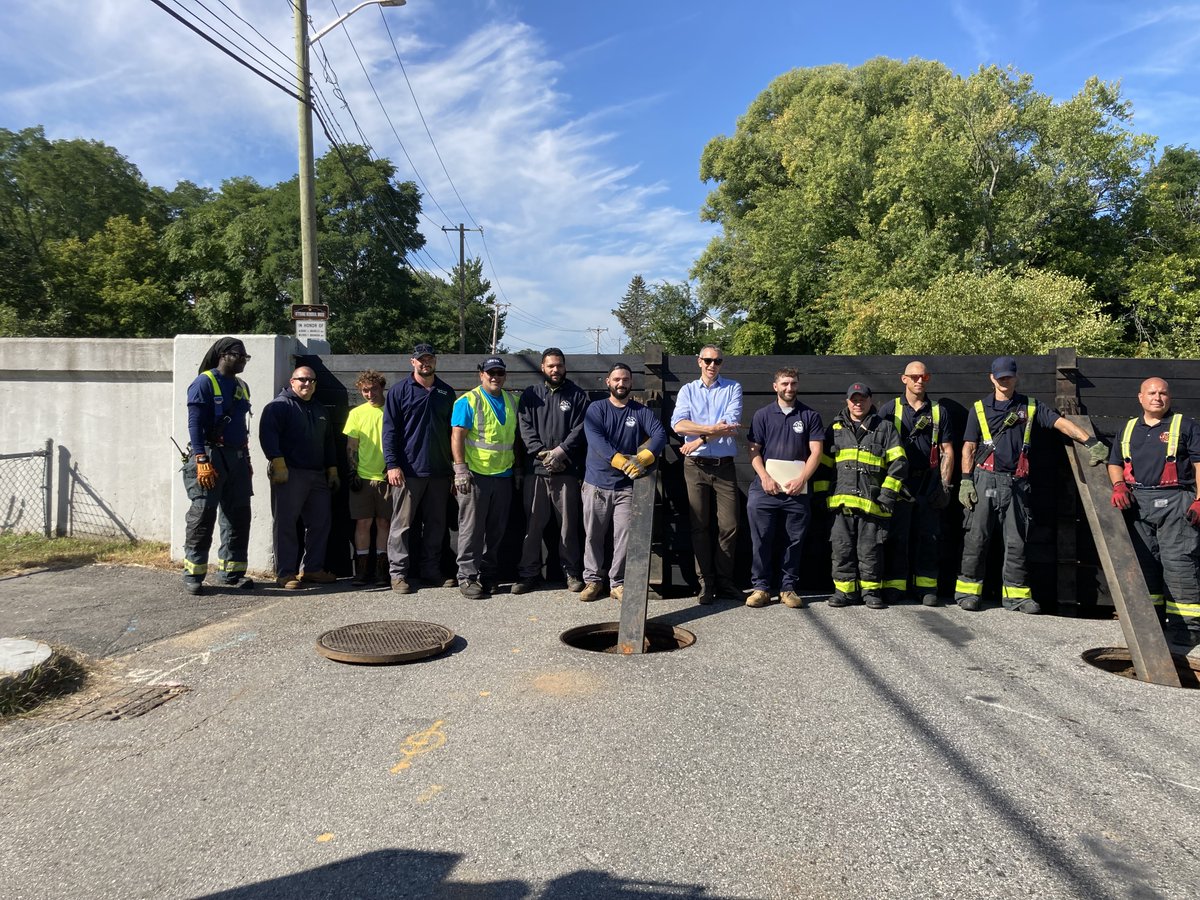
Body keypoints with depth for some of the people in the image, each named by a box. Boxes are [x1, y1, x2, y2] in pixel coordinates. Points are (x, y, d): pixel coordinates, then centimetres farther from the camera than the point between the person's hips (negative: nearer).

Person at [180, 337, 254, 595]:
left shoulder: (241, 387, 17)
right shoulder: (204, 383, -6)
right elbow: (195, 424, -13)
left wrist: (247, 461, 19)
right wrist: (201, 461, -21)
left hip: (237, 458, 8)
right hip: (211, 457, -8)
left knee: (238, 516, 8)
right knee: (203, 515, -6)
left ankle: (231, 572, 17)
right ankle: (193, 574, 3)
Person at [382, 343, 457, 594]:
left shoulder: (446, 392, 13)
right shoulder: (400, 390, 1)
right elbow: (389, 429, -3)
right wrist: (392, 464, -12)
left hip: (439, 470, 4)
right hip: (408, 470, -4)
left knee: (436, 524, 10)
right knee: (402, 524, -1)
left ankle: (431, 570, 19)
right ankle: (398, 573, 6)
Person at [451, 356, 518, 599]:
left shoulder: (511, 402, 13)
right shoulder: (468, 401, -5)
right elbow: (457, 436, -11)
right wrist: (460, 469, -18)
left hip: (504, 476, 6)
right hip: (475, 475, -6)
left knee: (496, 529, 11)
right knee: (472, 529, -2)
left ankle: (488, 575, 22)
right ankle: (467, 577, 5)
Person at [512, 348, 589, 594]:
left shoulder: (577, 395, 8)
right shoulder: (530, 395, 12)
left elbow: (580, 428, -1)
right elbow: (525, 428, 2)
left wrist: (560, 451, -14)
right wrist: (543, 453, -11)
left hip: (567, 470, -1)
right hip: (535, 468, 1)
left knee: (569, 524, 2)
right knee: (532, 524, 5)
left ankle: (573, 573, 12)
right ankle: (529, 574, 13)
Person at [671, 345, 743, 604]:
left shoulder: (733, 388, 7)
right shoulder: (688, 390, 10)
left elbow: (731, 424, -9)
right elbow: (678, 424, -7)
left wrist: (699, 439, -12)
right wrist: (714, 429, -14)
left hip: (725, 466, -1)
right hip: (696, 466, 1)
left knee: (729, 526, -3)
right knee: (699, 526, 3)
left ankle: (724, 581, 9)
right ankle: (706, 583, 10)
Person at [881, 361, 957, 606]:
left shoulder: (938, 412, 12)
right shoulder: (890, 410, 6)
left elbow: (947, 451, 10)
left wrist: (945, 485, 1)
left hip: (929, 482, 2)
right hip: (898, 482, -2)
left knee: (929, 536, 3)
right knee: (896, 535, 0)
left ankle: (926, 588, 10)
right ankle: (893, 587, 5)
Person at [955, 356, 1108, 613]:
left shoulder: (1030, 407, 12)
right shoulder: (979, 409, 9)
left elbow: (1061, 423, 2)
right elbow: (968, 448, 5)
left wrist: (1090, 442, -12)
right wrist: (966, 480, -4)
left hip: (1016, 483, 2)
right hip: (984, 479, -1)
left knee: (1016, 541, 4)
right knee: (977, 537, -2)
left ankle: (1016, 594, 9)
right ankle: (968, 589, 4)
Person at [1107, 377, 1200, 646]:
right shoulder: (1128, 428, 18)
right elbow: (1115, 462, 20)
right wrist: (1118, 485, 0)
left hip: (1175, 502, -4)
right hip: (1137, 502, 5)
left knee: (1178, 563, -9)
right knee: (1143, 562, 8)